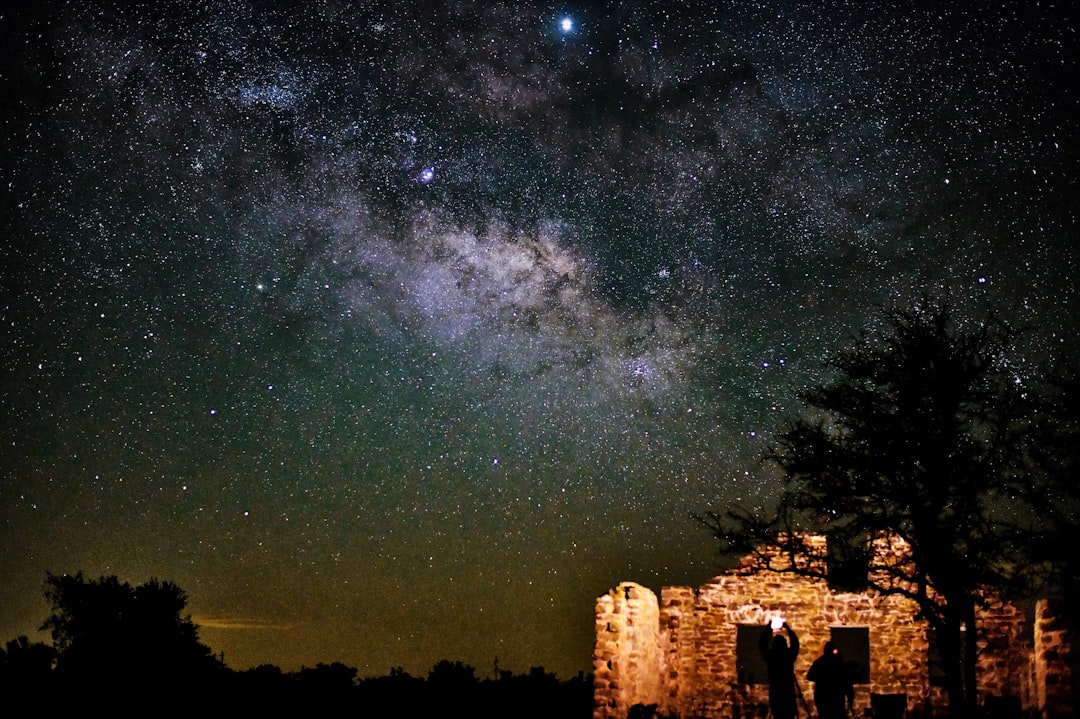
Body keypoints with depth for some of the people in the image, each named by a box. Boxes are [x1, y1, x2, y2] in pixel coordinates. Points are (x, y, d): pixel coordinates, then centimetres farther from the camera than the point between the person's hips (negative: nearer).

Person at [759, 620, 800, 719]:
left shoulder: (770, 656, -7)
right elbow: (795, 643, 9)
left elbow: (762, 645, 8)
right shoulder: (789, 655, -7)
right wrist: (788, 628, 12)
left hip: (775, 691, 0)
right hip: (789, 690, 0)